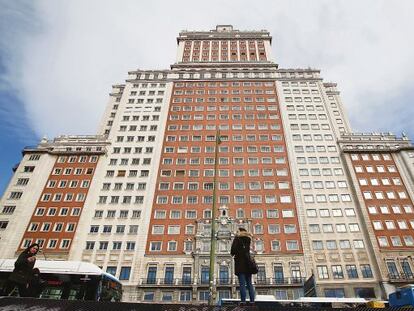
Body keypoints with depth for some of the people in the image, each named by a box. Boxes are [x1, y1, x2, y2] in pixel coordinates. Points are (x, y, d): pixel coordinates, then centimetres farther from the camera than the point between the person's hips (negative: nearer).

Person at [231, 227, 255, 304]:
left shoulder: (237, 239, -3)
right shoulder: (248, 239, 13)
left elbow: (233, 250, -11)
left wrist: (233, 254, 11)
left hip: (240, 263, -5)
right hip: (248, 262, 5)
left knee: (242, 283, -7)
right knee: (249, 283, 7)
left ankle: (243, 301, -11)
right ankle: (252, 301, 4)